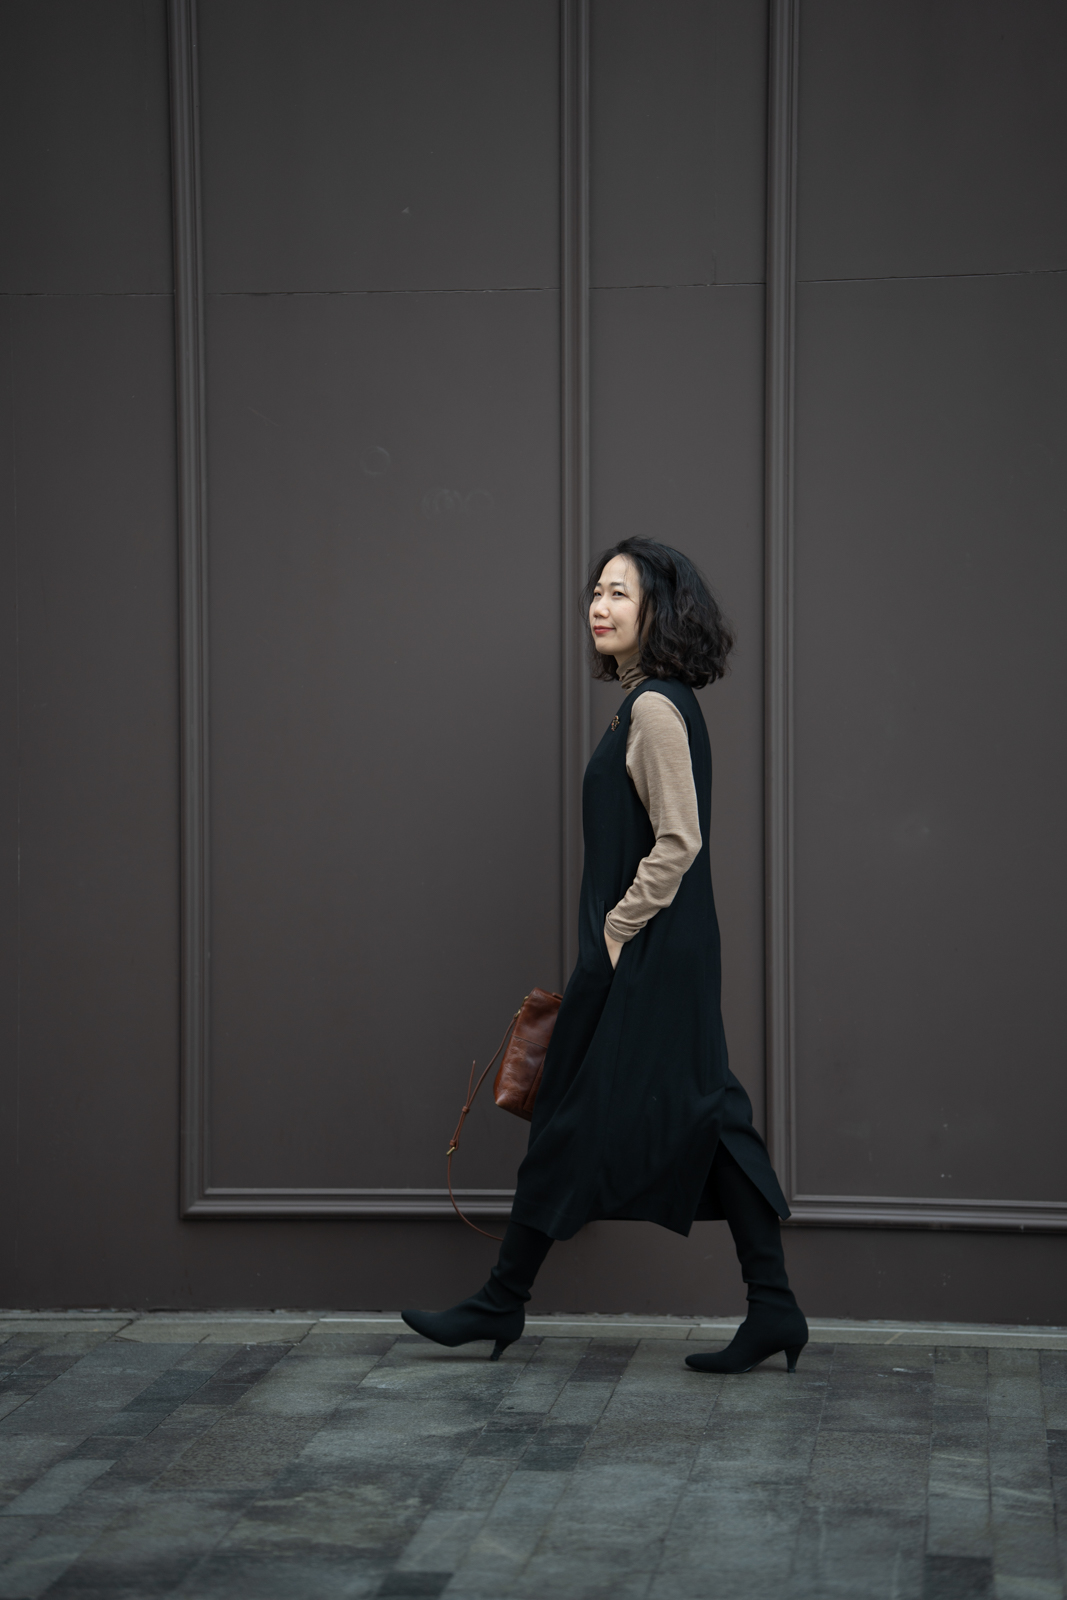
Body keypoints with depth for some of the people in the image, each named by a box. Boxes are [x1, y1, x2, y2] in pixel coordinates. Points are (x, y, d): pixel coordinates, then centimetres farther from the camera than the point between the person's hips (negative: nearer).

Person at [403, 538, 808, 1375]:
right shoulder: (655, 703, 14)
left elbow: (678, 843, -21)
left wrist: (617, 929, -15)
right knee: (705, 1118, 7)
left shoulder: (655, 709, -16)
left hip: (642, 959, -10)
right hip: (670, 957, 10)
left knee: (574, 1121, 0)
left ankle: (504, 1302, 12)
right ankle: (773, 1310, 7)